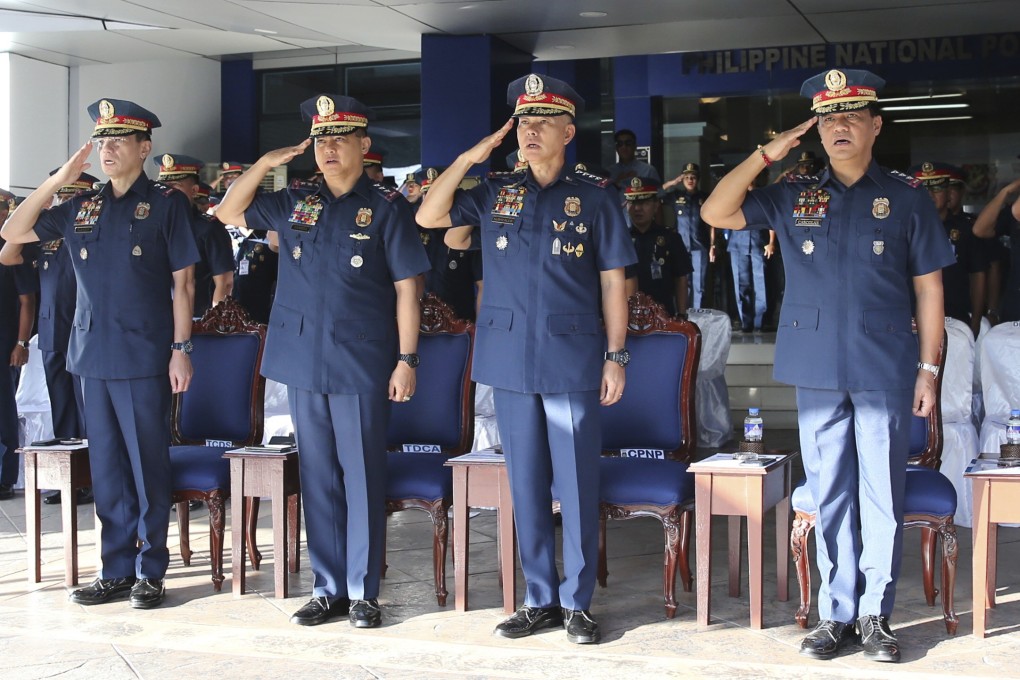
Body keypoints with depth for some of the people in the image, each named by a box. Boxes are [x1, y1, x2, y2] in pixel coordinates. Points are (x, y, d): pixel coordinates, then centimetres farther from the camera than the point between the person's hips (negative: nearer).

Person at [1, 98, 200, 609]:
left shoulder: (166, 204, 0)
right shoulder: (81, 207, 13)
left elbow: (183, 283, -2)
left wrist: (181, 348, -8)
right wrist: (58, 180, 3)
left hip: (144, 357, -5)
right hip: (92, 355, 5)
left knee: (147, 466, 1)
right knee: (106, 469, 9)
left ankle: (150, 571, 11)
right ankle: (116, 570, 18)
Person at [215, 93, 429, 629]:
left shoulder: (386, 206, -1)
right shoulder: (295, 202, 11)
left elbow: (406, 287, -3)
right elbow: (229, 213, 18)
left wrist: (406, 359, -8)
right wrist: (264, 164, 6)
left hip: (362, 363, -4)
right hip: (302, 359, 4)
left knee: (361, 476, 1)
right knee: (317, 475, 9)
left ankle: (363, 591, 10)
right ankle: (327, 588, 18)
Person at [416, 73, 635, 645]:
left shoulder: (596, 196, 1)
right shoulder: (495, 193, 10)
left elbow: (613, 282, 0)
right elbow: (428, 217, 7)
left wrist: (616, 356, -4)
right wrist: (468, 158, 2)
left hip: (573, 359, -3)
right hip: (511, 359, 3)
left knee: (577, 484, 0)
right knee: (526, 484, 9)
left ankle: (577, 602, 12)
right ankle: (540, 600, 19)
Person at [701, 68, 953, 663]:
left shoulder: (907, 197, 2)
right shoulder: (794, 196, 8)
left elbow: (929, 287, 3)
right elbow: (716, 213, 1)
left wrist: (929, 368, -2)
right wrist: (769, 153, -4)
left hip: (886, 369, -2)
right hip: (817, 369, 2)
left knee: (883, 495, 2)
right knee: (830, 493, 8)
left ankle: (876, 613, 14)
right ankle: (837, 611, 18)